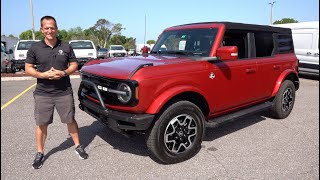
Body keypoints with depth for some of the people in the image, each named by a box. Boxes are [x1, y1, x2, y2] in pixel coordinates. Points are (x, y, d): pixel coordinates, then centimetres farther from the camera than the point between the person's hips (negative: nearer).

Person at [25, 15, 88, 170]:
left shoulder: (66, 47, 2)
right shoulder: (35, 48, 0)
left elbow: (74, 65, 6)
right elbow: (28, 68, 2)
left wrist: (63, 73, -13)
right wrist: (43, 75, -17)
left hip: (64, 92, 0)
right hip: (42, 93, 0)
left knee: (70, 120, 10)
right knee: (41, 124, 8)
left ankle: (78, 146, 27)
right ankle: (40, 153, 25)